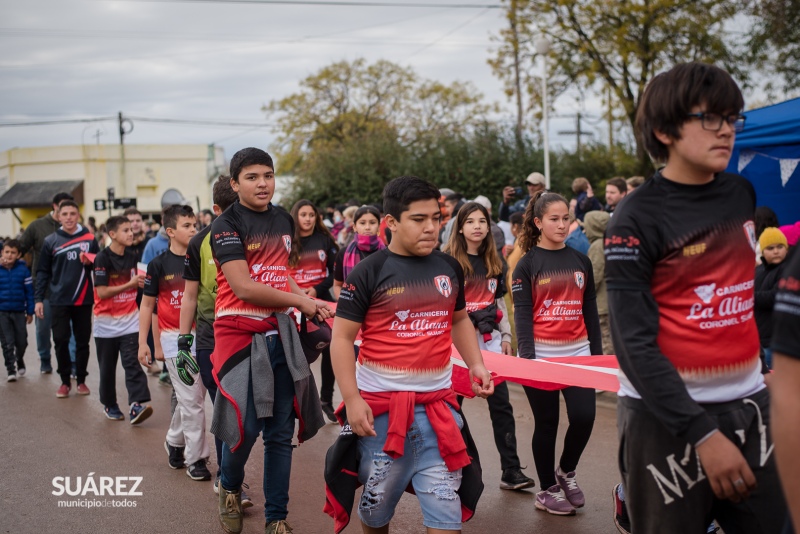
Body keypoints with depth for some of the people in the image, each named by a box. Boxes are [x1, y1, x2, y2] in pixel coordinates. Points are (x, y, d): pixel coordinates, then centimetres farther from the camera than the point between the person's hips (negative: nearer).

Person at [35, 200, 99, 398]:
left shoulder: (90, 238, 3)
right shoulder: (50, 241, 3)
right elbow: (43, 272, 4)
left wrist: (89, 262, -14)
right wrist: (39, 299, -1)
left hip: (83, 300, 0)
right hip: (59, 301, 0)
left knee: (82, 342, 6)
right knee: (61, 341, 1)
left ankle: (81, 380, 18)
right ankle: (65, 381, 14)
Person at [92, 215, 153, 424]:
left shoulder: (132, 256, 7)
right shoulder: (103, 258, -11)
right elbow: (101, 292, -17)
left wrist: (140, 281, 4)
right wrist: (130, 284, -18)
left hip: (130, 321, 3)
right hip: (107, 322, -3)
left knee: (132, 363, -10)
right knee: (107, 367, 10)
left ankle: (137, 405, -20)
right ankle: (109, 405, 26)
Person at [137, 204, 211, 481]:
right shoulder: (159, 264, -3)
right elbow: (147, 304, 3)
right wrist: (143, 342, -1)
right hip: (174, 337, -3)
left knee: (191, 396, 12)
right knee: (191, 398, -3)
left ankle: (174, 440, 36)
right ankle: (195, 458, 8)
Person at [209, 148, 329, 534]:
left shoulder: (284, 220, 11)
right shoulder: (227, 225, -9)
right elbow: (244, 287, -17)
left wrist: (310, 306, 7)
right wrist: (301, 301, -10)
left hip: (280, 332, 6)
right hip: (239, 332, -5)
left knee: (280, 430, 7)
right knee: (246, 425, -9)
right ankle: (230, 486, 24)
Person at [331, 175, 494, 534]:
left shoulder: (449, 268, 5)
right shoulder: (369, 272, -9)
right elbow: (342, 337, -7)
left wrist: (476, 364, 6)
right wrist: (352, 399, -14)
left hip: (438, 402, 3)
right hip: (382, 402, -3)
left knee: (444, 498, 4)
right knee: (378, 497, 11)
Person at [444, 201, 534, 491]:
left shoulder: (494, 262, 12)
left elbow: (500, 302, 16)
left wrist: (506, 336, 10)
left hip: (489, 339, 4)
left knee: (501, 403, -2)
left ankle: (511, 470, 0)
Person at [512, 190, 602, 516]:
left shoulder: (580, 261, 9)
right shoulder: (528, 263, -3)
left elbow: (590, 311, 11)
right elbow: (522, 314, -8)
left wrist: (597, 352, 8)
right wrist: (527, 357, -16)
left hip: (578, 351, 3)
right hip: (542, 353, -3)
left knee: (584, 416, -7)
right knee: (546, 423, 4)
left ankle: (566, 471, 21)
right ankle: (547, 490, 20)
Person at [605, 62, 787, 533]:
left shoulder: (743, 193, 5)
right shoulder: (636, 222, -12)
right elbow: (635, 345, -17)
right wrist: (702, 433, -21)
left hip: (749, 405, 5)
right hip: (665, 413, -5)